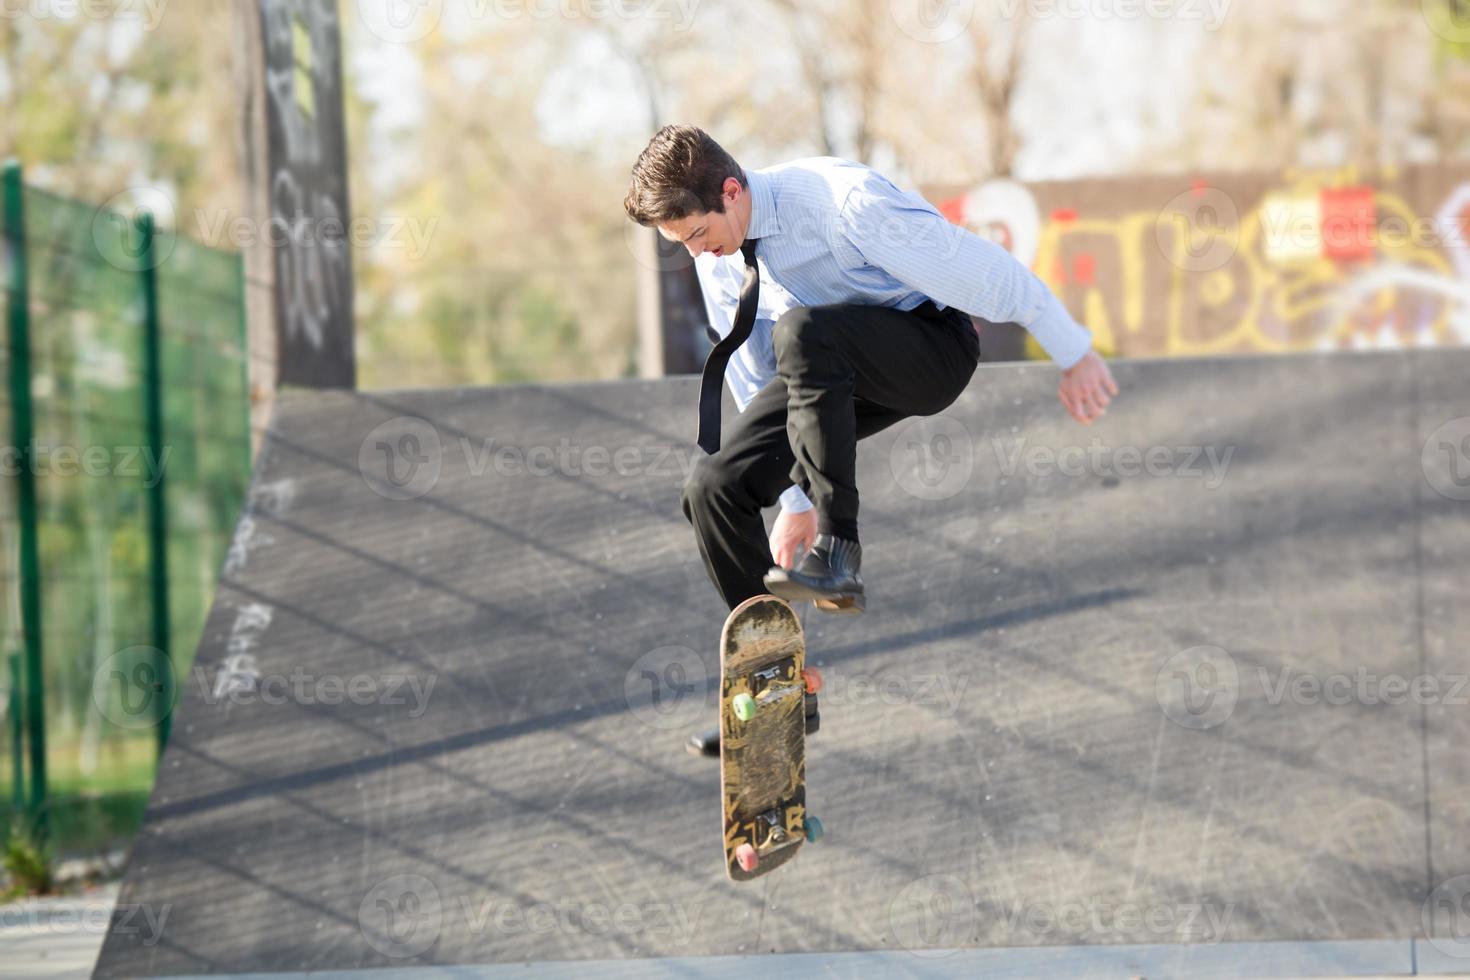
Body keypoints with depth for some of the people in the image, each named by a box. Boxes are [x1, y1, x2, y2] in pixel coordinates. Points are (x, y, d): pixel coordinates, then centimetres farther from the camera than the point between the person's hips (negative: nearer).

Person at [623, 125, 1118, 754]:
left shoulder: (839, 201, -26)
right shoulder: (718, 258, -4)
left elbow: (984, 270, -20)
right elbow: (757, 378, 8)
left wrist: (1074, 355, -14)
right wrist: (795, 500, 10)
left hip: (931, 344, -7)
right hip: (833, 369, 7)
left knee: (802, 330, -38)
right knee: (714, 487, -11)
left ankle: (838, 558, -35)